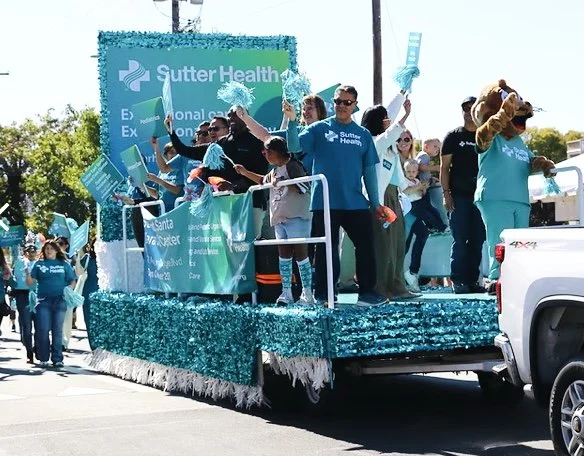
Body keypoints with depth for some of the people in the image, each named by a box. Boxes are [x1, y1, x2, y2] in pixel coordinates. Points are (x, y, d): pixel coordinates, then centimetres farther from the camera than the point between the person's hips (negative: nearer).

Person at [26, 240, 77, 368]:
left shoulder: (64, 264, 10)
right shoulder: (39, 264, 9)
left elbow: (73, 281, 10)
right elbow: (30, 283, 4)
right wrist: (27, 274, -16)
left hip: (60, 301, 0)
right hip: (43, 301, 0)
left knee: (58, 330, 3)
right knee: (43, 330, -4)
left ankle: (57, 359, 8)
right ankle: (43, 359, 4)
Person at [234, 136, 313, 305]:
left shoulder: (293, 166, -8)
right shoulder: (275, 171, 19)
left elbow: (304, 188, -17)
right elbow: (264, 181, 39)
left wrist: (284, 183, -24)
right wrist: (245, 173, 34)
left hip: (297, 217, -9)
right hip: (280, 218, 9)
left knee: (300, 254, -8)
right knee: (283, 255, 8)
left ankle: (307, 294, -6)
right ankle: (286, 292, 13)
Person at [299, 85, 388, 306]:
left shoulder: (363, 135, 10)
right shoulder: (319, 129, 2)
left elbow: (369, 170, 11)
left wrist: (375, 202, 8)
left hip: (356, 203, 3)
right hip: (325, 202, -3)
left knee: (365, 247, 3)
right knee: (326, 249, 3)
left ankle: (367, 292, 12)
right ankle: (323, 295, 11)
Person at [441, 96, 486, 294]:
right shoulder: (453, 136, 4)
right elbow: (444, 167, 2)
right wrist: (446, 193, -8)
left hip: (480, 195, 3)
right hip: (459, 196, -3)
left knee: (477, 239, 3)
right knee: (460, 239, -5)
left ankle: (472, 279, 9)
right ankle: (458, 280, -2)